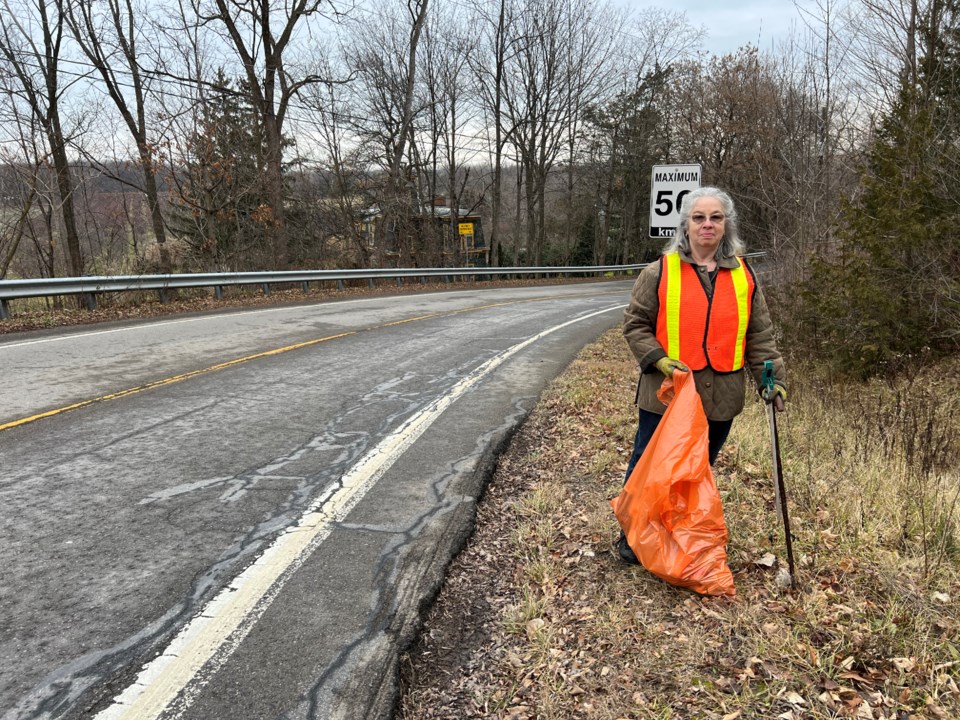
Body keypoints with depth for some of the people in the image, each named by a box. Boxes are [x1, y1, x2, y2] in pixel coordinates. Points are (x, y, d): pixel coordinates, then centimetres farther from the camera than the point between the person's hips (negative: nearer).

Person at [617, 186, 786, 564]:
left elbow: (759, 336, 9)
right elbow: (635, 323, -1)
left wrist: (772, 378, 0)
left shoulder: (744, 276, 7)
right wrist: (659, 360, -14)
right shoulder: (660, 272, -4)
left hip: (719, 398, 3)